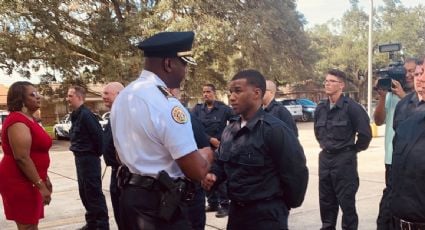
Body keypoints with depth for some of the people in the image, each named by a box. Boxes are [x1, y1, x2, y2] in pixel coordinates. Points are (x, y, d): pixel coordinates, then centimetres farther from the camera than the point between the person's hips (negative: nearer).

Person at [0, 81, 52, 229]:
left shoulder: (28, 119, 14)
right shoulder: (18, 122, -18)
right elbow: (22, 158, -25)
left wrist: (44, 178, 21)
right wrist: (41, 185, -24)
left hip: (28, 181, 10)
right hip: (19, 182, -10)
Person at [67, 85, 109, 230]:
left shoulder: (85, 114, -18)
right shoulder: (76, 115, 11)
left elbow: (98, 135, -21)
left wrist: (97, 153, -9)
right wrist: (78, 151, 12)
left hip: (89, 158, -10)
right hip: (80, 158, 10)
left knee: (94, 193, -3)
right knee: (84, 192, 16)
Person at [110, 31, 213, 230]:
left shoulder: (122, 96, 6)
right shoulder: (166, 104, -22)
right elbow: (197, 170, -23)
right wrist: (208, 153, -2)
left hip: (129, 196, 9)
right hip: (159, 204, -8)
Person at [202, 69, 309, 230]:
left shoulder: (275, 129, -17)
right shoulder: (229, 130, 8)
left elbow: (295, 172, -15)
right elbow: (223, 163, 18)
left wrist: (287, 204, -2)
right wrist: (214, 175, -3)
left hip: (266, 214, -7)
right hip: (236, 210, 7)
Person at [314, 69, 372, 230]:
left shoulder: (351, 107, -13)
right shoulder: (320, 108, 6)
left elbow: (365, 133, -11)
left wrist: (354, 150, -1)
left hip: (344, 159, -6)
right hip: (325, 158, 6)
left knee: (346, 201, 0)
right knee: (326, 200, 14)